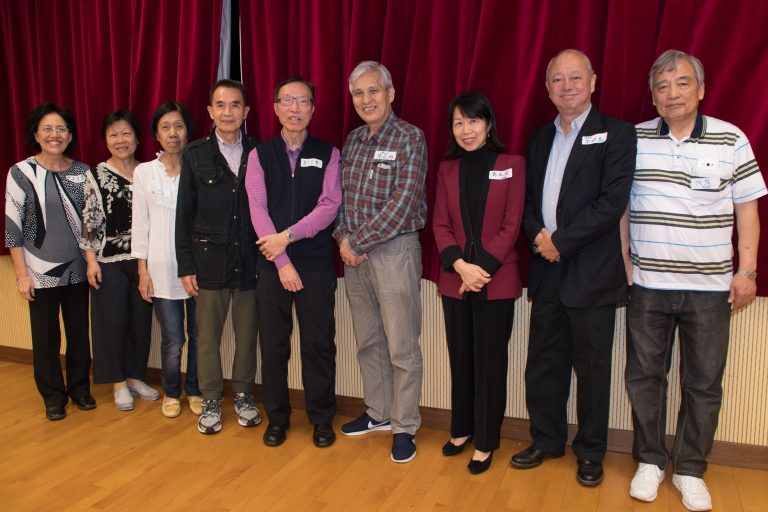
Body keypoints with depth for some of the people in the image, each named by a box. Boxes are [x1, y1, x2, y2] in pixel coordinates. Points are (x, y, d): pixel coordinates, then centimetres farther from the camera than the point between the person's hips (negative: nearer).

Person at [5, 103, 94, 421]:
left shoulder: (83, 173, 2)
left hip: (77, 269, 3)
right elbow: (13, 227, -6)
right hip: (40, 271, -2)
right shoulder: (21, 173, -6)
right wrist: (21, 274, -8)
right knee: (46, 336, 7)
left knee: (79, 332, 10)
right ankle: (53, 395, 24)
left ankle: (79, 388, 29)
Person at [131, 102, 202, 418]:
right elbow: (140, 223, 6)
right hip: (162, 269, 0)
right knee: (173, 340, 2)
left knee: (199, 336, 6)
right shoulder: (144, 172, 4)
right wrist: (143, 270, 2)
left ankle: (194, 390, 28)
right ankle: (171, 392, 26)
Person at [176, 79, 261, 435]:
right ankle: (210, 401, 23)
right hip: (210, 259, 0)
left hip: (250, 259, 1)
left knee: (247, 333, 10)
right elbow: (184, 214, 2)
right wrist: (185, 266, -2)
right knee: (208, 334, 8)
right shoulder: (195, 155, 2)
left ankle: (243, 395, 28)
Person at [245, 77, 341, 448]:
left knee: (319, 343, 4)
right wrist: (282, 262, -12)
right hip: (271, 263, 1)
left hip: (316, 262, -1)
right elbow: (258, 209, -4)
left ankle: (322, 418, 20)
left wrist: (288, 236, -15)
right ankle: (276, 417, 23)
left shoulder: (327, 154, 5)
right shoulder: (260, 155, 6)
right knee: (273, 343, 7)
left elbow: (330, 205, -6)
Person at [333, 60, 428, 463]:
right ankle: (378, 413, 31)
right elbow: (339, 196, 12)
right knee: (367, 341, 15)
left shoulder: (410, 139, -9)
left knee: (402, 349, 1)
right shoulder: (351, 141, 11)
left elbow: (403, 204, -17)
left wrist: (357, 242, -14)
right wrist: (343, 239, -5)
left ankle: (404, 428, 15)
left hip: (394, 251, -6)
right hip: (354, 253, 6)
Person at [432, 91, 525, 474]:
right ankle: (461, 429, 31)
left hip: (497, 280, -3)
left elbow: (511, 225, -7)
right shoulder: (447, 168, 8)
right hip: (455, 279, 3)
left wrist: (483, 268, -15)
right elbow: (440, 225, 3)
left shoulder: (512, 165, -2)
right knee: (460, 358, 13)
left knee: (490, 361, 5)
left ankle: (485, 442, 18)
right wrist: (461, 265, -12)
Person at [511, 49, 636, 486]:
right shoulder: (540, 137, 14)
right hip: (546, 273, 5)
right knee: (544, 364, 13)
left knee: (592, 368, 7)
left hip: (592, 274, -5)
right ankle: (547, 440, 31)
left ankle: (591, 453, 25)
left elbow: (613, 201, -15)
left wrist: (560, 241, -16)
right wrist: (539, 235, -6)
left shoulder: (616, 134, -5)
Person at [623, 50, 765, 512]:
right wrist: (623, 262, 0)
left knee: (704, 384, 8)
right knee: (644, 376, 10)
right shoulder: (633, 140, 1)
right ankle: (650, 461, 27)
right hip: (647, 284, 1)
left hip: (710, 287, 0)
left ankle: (691, 470, 25)